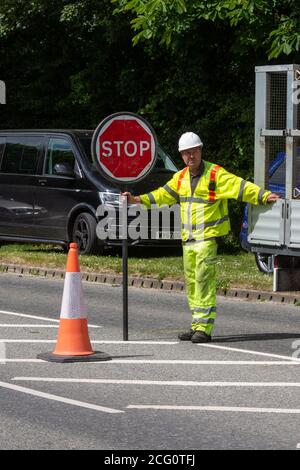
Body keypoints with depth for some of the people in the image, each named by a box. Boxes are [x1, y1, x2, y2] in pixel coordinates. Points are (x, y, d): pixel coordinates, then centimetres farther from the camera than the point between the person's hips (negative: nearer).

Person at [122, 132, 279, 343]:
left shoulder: (216, 174, -8)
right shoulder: (181, 177, 13)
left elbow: (240, 187, -15)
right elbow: (162, 195, 21)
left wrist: (264, 196, -26)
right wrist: (138, 199, 16)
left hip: (208, 236, -7)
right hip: (188, 238, 7)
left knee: (204, 279, -13)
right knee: (191, 281, 10)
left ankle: (204, 328, -14)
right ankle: (197, 326, 17)